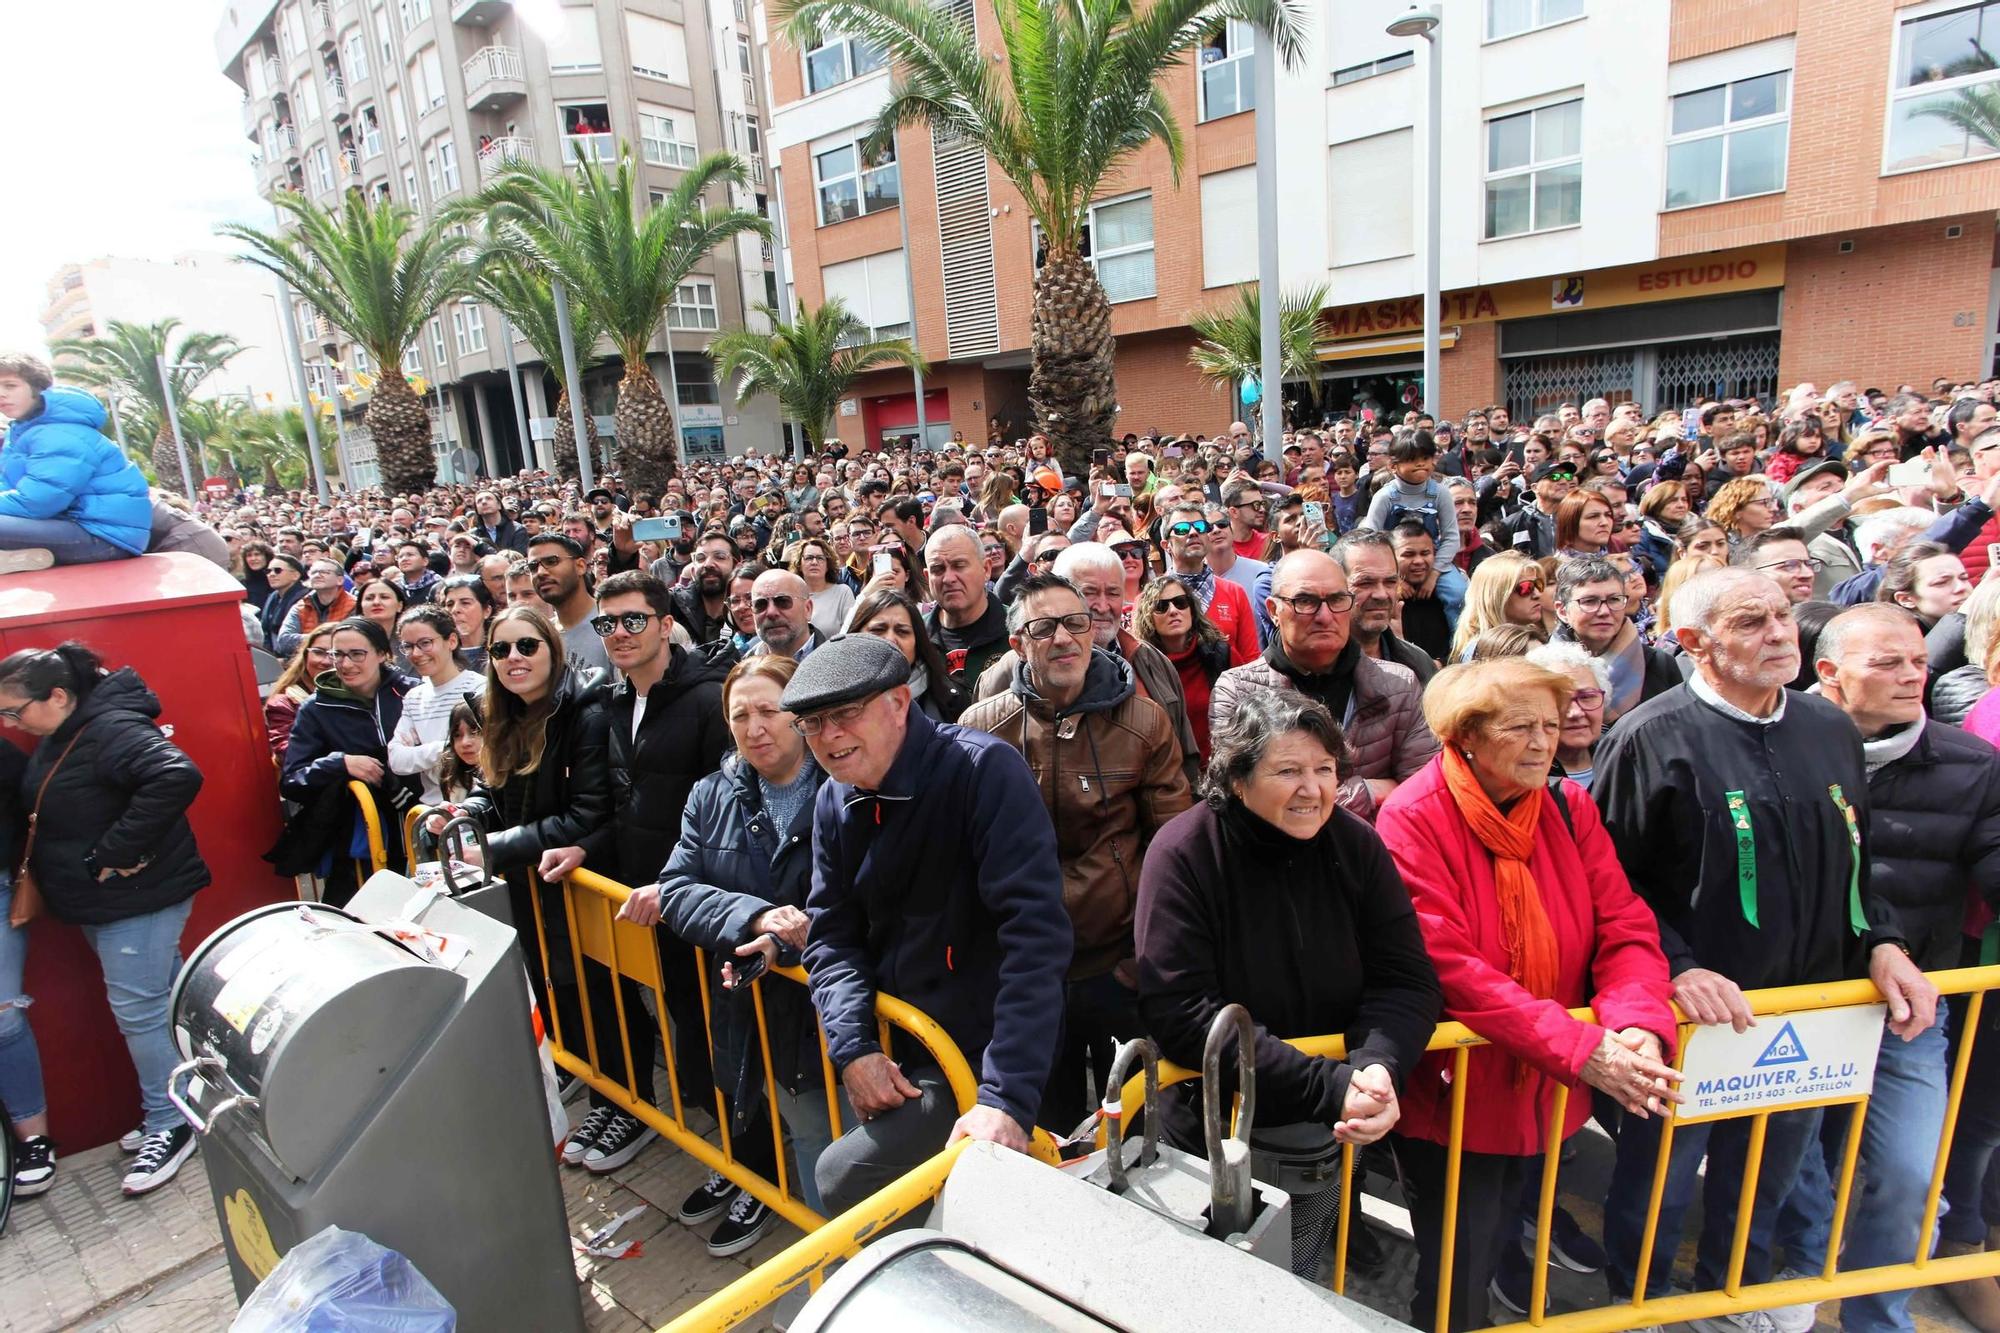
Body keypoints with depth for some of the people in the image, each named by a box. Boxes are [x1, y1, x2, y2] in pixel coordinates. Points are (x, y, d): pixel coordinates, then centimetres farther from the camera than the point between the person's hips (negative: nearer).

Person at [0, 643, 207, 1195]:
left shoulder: (111, 730, -22)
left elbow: (177, 776, -38)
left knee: (138, 1009, -2)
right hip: (102, 901, 10)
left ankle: (170, 1123, 12)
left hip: (138, 897, -10)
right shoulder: (58, 739, 9)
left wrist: (117, 852, -30)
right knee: (158, 1001, 18)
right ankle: (170, 1111, 31)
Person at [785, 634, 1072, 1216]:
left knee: (844, 1176, -14)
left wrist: (1009, 1097, -32)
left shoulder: (983, 770, -21)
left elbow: (1034, 932, -28)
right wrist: (853, 1049, -11)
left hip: (982, 1056, -7)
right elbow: (831, 934, 5)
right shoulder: (835, 801, 1)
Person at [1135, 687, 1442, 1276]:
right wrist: (1328, 1087, -31)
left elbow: (1406, 980, -8)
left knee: (1296, 1292, 25)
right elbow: (1180, 1013, -27)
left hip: (1330, 1140, 4)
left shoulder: (1356, 845, -8)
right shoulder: (1184, 853, -22)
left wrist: (1379, 1066, -28)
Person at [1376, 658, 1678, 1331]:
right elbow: (1448, 966, -26)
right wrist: (1583, 1048, -30)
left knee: (1505, 1249, 25)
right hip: (1453, 1098, -5)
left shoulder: (1569, 807, -1)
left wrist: (1639, 1025, -26)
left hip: (1547, 1094, 6)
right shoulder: (1414, 819, -20)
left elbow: (1627, 929, -6)